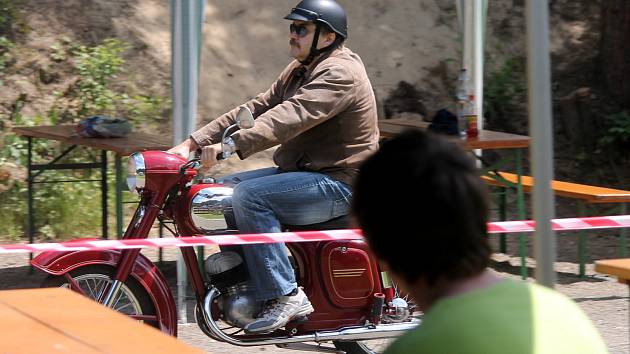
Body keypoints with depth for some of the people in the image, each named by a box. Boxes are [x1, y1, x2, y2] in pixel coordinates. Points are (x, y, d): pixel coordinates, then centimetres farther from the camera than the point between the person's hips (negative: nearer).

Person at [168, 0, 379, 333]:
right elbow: (257, 108, 9)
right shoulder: (299, 70, 15)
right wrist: (192, 143, -2)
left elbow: (290, 117, -31)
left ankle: (285, 295, -25)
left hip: (337, 184, -10)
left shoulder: (339, 72, -17)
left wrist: (231, 145, -40)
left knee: (249, 196, -27)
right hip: (297, 170, 10)